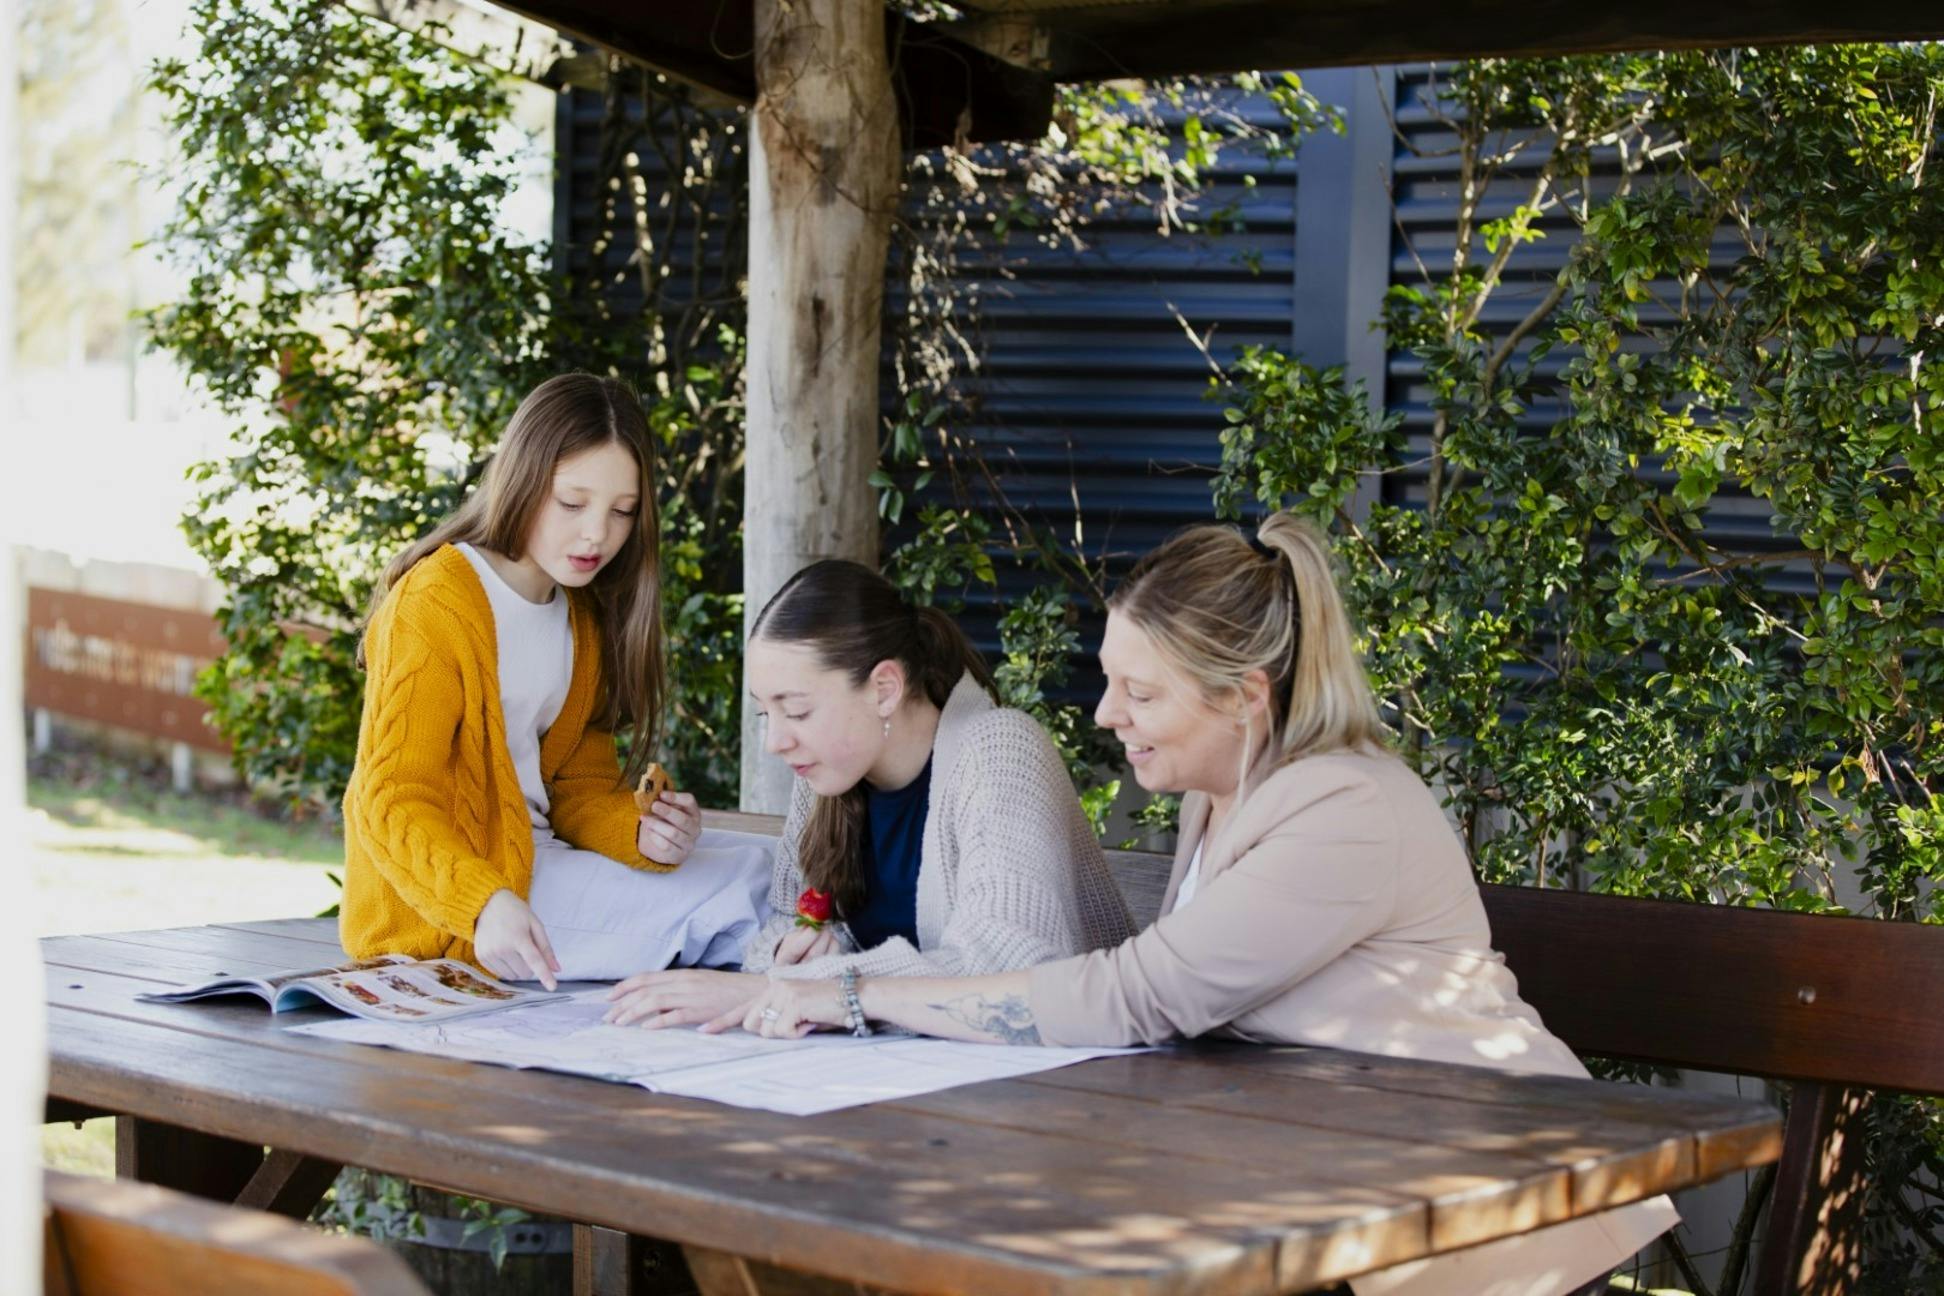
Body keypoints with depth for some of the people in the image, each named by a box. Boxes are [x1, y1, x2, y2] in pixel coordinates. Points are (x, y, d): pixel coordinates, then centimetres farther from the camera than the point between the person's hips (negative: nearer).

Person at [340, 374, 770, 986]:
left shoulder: (583, 617, 13)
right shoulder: (435, 604, -13)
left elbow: (579, 786, 13)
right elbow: (395, 802, -20)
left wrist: (641, 833, -11)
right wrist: (487, 903, -38)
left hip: (537, 864, 8)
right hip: (441, 914, -8)